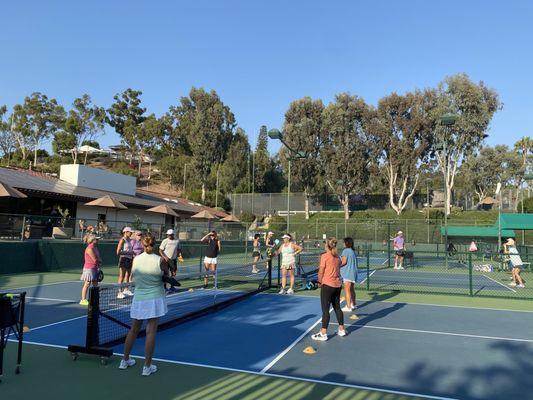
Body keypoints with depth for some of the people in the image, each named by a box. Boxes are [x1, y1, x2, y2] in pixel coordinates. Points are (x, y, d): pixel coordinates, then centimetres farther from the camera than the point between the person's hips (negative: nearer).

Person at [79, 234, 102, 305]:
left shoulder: (95, 247, 13)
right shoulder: (89, 249, -16)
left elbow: (99, 258, 18)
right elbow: (95, 259, -18)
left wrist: (99, 263, 1)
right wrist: (100, 260, 1)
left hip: (95, 268, 9)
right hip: (89, 268, -9)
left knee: (95, 284, 9)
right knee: (87, 284, -2)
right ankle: (83, 300, 5)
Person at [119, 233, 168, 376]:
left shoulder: (136, 259, -5)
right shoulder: (159, 260, -13)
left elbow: (133, 277, 6)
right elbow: (167, 275, 1)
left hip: (138, 299, 4)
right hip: (155, 299, -3)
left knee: (134, 329, 19)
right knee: (151, 332, 2)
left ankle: (125, 360, 32)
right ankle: (147, 366, 8)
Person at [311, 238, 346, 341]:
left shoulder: (325, 256, -11)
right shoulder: (338, 257, 7)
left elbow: (321, 271, -9)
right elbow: (338, 269, 10)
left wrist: (319, 282, 6)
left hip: (327, 285, -6)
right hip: (338, 284, 6)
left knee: (325, 309, -1)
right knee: (337, 307, 18)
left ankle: (323, 334, 2)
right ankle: (341, 330, 28)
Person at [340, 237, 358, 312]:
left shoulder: (346, 250, -13)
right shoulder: (354, 251, 13)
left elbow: (344, 262, -18)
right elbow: (355, 263, 16)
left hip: (347, 273, -9)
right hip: (354, 272, 9)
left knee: (347, 290, -4)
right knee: (352, 290, 18)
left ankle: (348, 307, -2)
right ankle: (353, 305, 29)